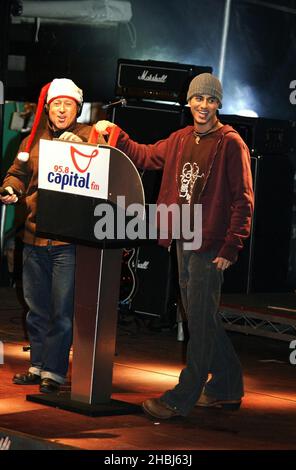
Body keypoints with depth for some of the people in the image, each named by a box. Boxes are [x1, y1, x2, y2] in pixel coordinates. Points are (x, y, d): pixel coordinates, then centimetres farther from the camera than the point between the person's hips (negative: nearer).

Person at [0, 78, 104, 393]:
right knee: (37, 307, 15)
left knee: (62, 310, -5)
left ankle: (53, 371, 1)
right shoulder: (33, 140, 13)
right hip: (34, 236, 6)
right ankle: (38, 365, 26)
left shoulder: (89, 137, -1)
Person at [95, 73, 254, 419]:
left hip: (210, 247, -8)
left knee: (200, 322, -5)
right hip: (184, 242, 8)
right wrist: (115, 134, 16)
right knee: (199, 318, 15)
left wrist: (230, 247, -17)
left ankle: (181, 399, -4)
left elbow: (243, 201, -12)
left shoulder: (231, 144, -9)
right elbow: (144, 156, 28)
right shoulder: (180, 140, 12)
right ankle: (227, 388, 28)